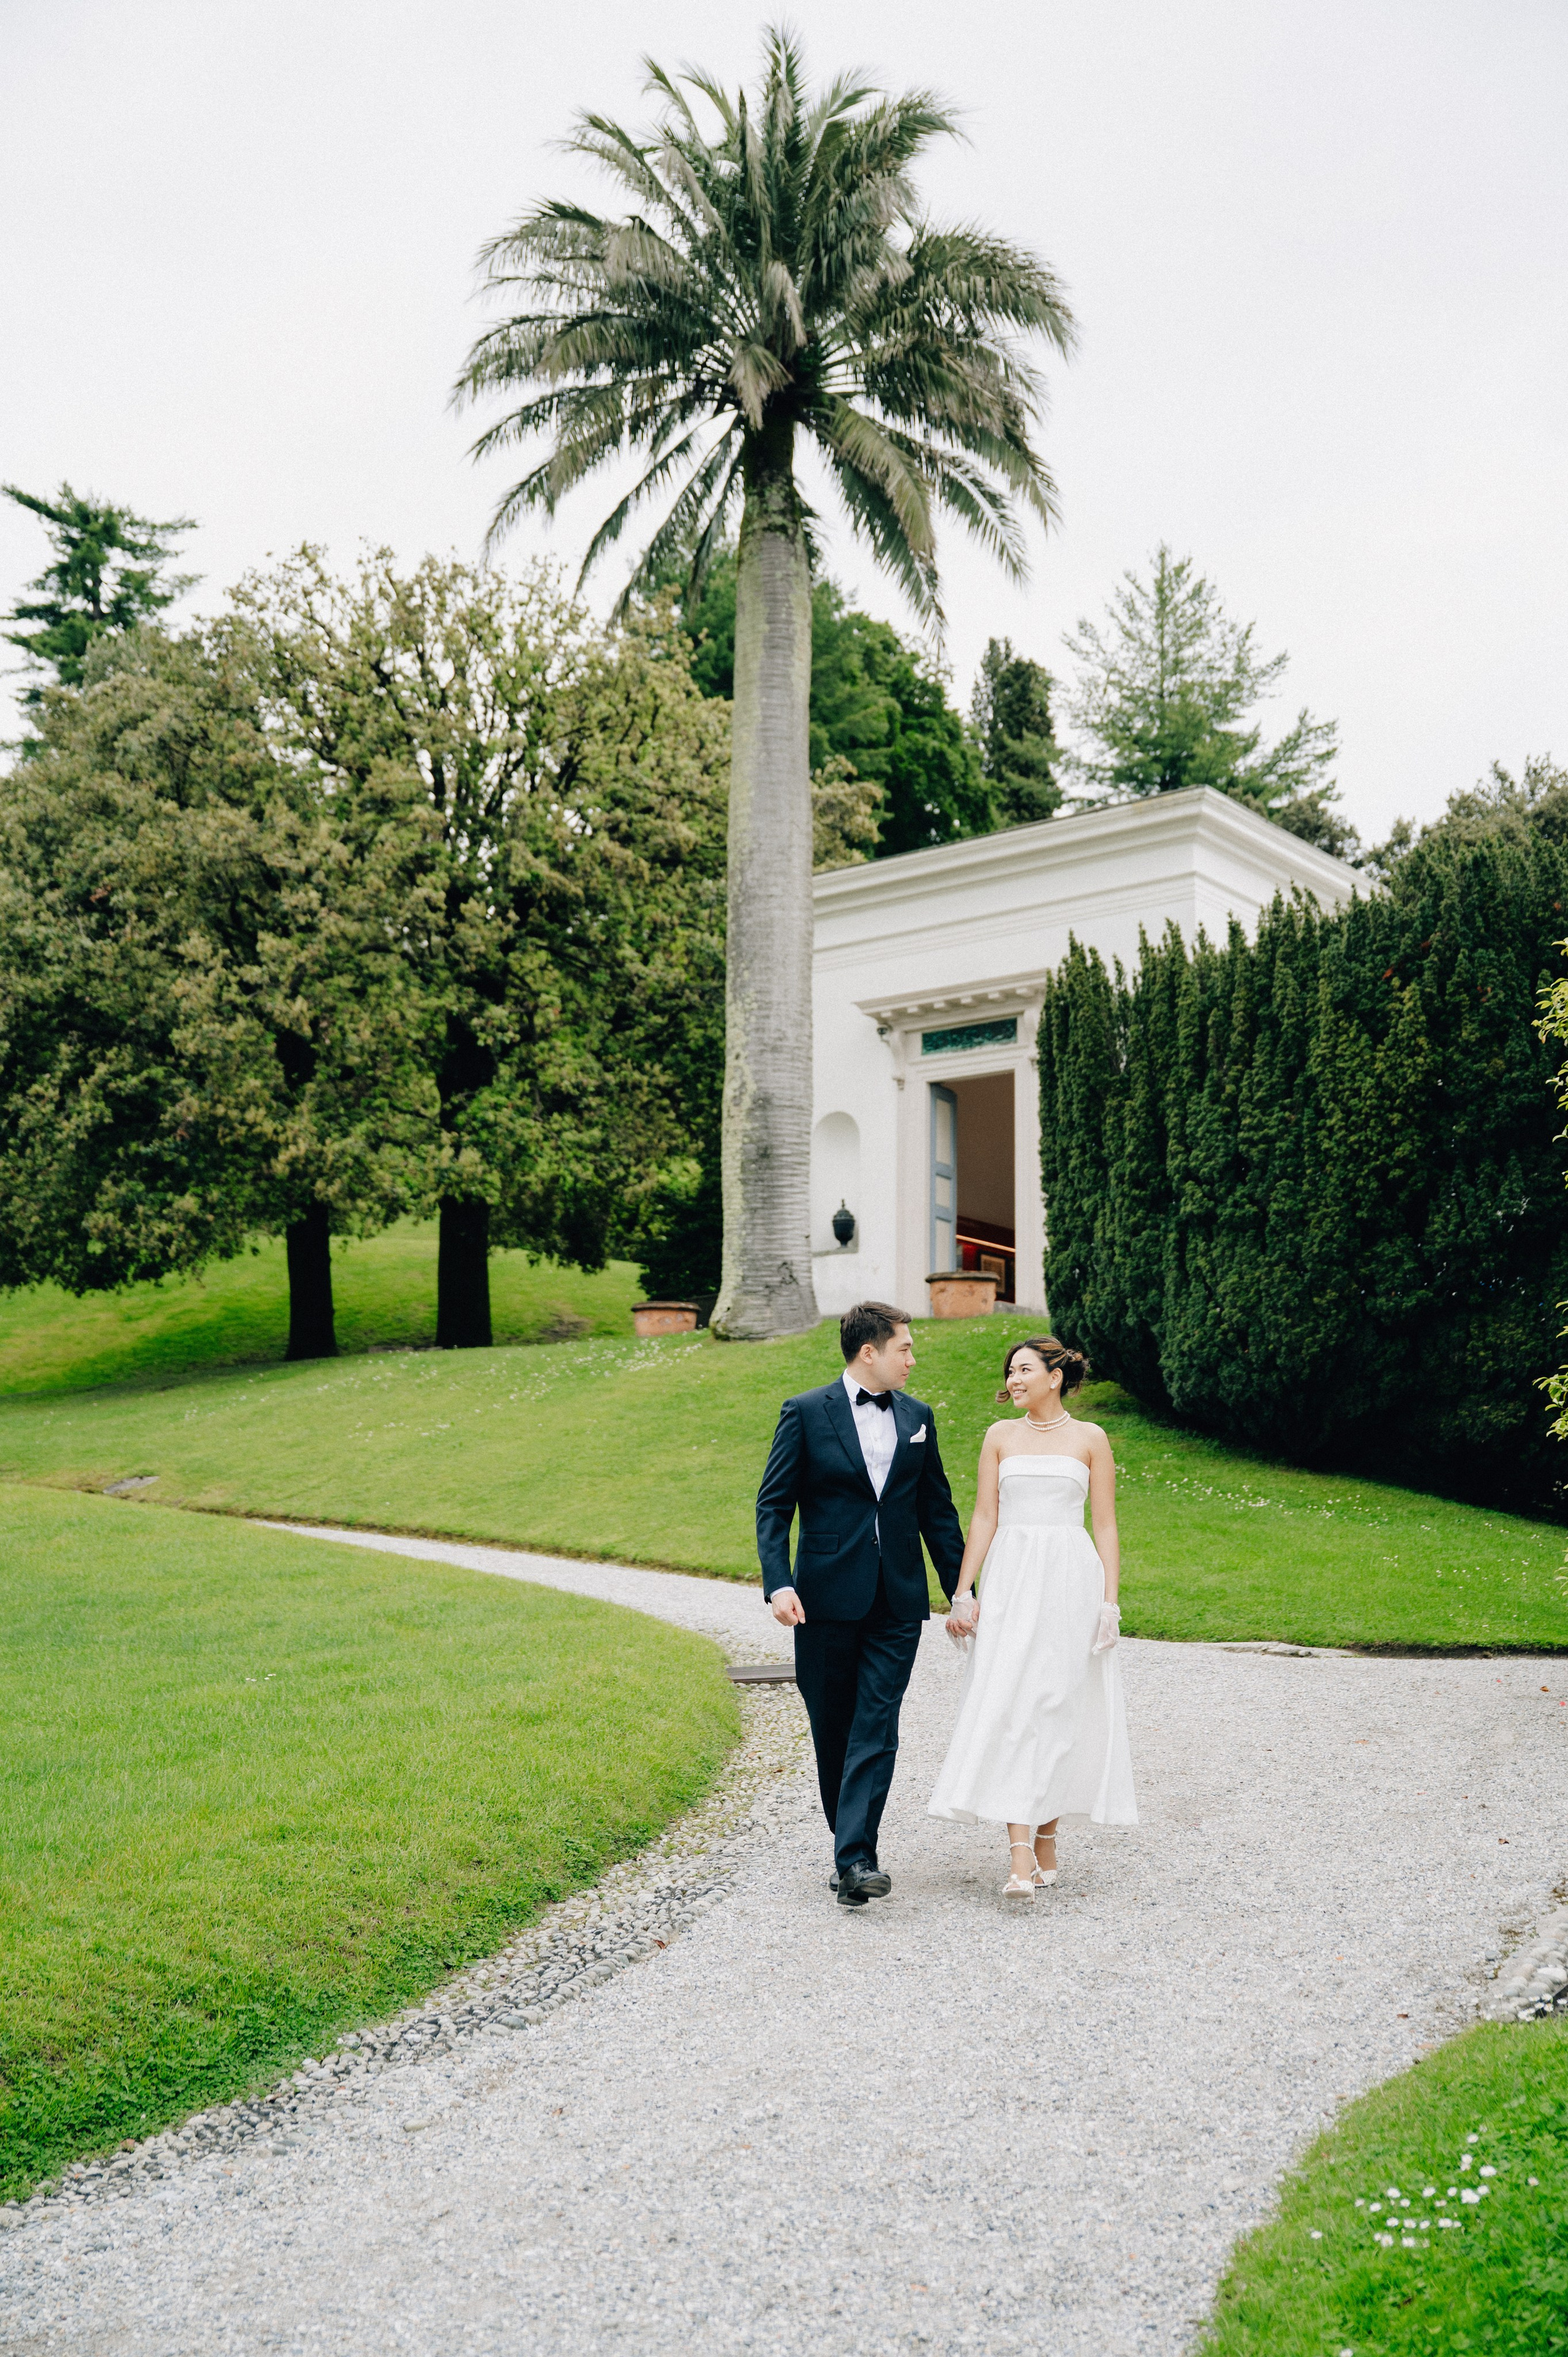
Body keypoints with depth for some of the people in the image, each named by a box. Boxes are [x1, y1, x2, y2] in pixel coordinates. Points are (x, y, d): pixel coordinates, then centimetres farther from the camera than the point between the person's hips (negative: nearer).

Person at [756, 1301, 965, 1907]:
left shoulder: (917, 1417, 10)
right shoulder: (805, 1413, -2)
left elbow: (937, 1509, 15)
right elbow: (773, 1504, -4)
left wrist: (960, 1590, 13)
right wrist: (778, 1583, -16)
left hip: (897, 1600, 2)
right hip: (828, 1599, -2)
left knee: (877, 1728, -8)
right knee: (833, 1730, 8)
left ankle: (856, 1858, -11)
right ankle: (847, 1843, 25)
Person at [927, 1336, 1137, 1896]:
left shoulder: (1090, 1440, 4)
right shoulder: (1001, 1438, 10)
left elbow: (1105, 1526, 3)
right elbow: (983, 1519, 8)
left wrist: (1110, 1600, -5)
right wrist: (963, 1593, 1)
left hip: (1071, 1581, -1)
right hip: (1010, 1581, 1)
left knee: (1058, 1709, 0)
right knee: (1008, 1707, -9)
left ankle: (1045, 1839, 16)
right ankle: (1021, 1856, -11)